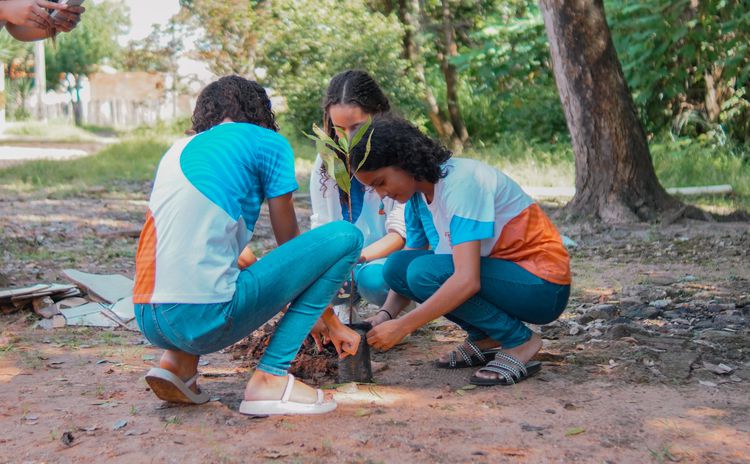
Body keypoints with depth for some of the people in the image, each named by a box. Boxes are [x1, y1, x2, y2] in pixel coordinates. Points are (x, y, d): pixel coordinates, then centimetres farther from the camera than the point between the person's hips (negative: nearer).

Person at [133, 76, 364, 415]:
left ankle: (178, 359, 13)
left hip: (148, 322, 8)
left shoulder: (179, 150, 25)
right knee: (346, 237, 3)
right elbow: (289, 243, 12)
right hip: (206, 317, -7)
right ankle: (270, 379, -4)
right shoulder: (266, 141, 6)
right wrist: (329, 320, 27)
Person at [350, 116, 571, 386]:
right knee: (397, 266, -9)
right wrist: (383, 321, -13)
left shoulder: (462, 182, -24)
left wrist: (402, 327, -29)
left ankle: (519, 342, -9)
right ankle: (484, 339, 4)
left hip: (543, 285, -8)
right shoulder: (417, 196, 2)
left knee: (426, 272, -27)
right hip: (498, 270, 8)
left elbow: (467, 281, -32)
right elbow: (405, 269, 4)